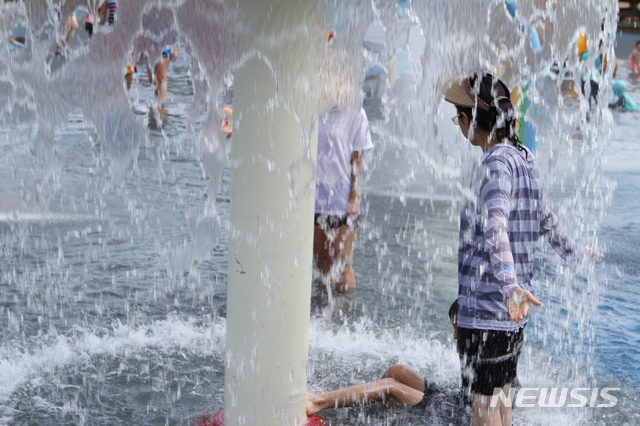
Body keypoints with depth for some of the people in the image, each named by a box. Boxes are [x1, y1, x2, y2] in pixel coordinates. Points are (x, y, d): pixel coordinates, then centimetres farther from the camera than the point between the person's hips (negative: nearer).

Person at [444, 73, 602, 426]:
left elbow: (495, 227, -33)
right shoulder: (524, 158, 12)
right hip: (510, 309, 9)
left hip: (486, 306, -9)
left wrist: (510, 283, -46)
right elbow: (544, 219, 25)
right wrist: (572, 251, 41)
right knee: (500, 395, 19)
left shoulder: (498, 163, -17)